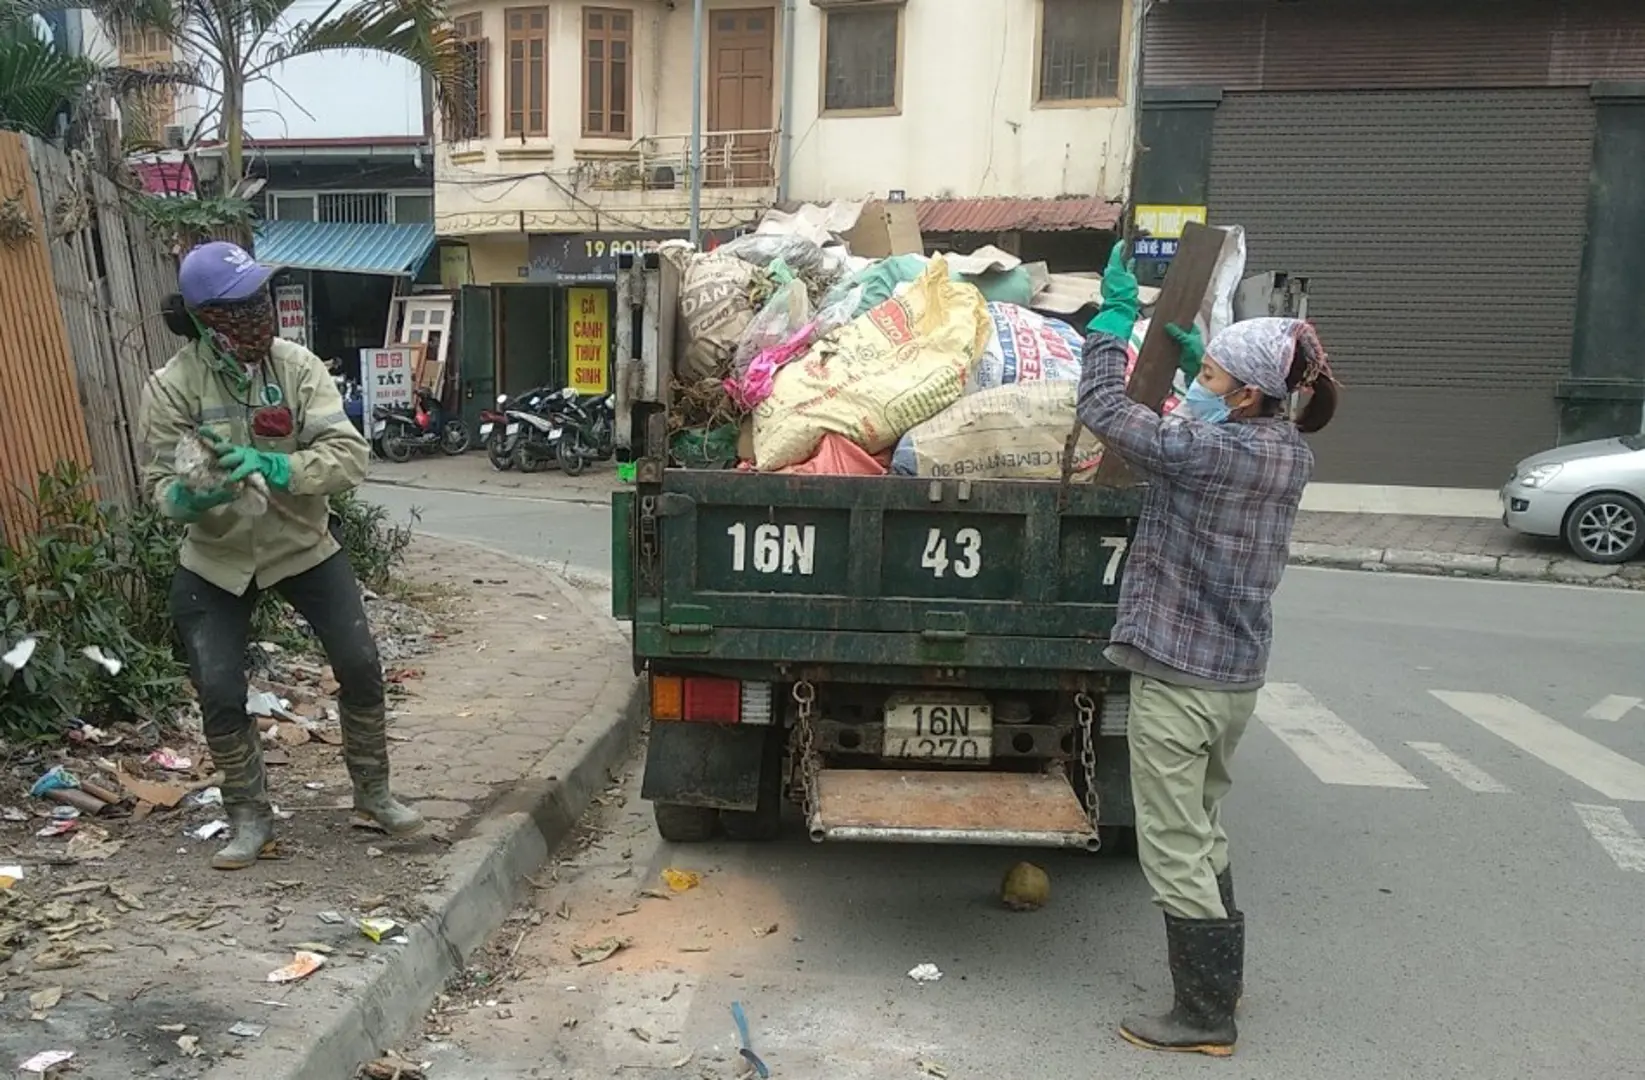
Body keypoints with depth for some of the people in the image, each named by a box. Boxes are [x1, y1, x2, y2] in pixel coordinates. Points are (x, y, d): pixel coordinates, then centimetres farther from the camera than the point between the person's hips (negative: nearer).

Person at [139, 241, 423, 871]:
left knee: (360, 666, -1)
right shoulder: (171, 387, -16)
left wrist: (273, 466, -39)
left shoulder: (297, 366, -14)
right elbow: (161, 483, -14)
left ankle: (373, 792, 21)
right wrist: (189, 495, -38)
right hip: (217, 561, -1)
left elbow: (348, 458, -23)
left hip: (304, 545, 1)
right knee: (220, 694, -4)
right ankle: (250, 818, 18)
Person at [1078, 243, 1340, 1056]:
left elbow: (1103, 409, -14)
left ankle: (1205, 1017, 14)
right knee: (1203, 834, 24)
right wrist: (1196, 353, 19)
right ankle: (1219, 980, 37)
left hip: (1178, 676, -8)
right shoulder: (1290, 455, 3)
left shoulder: (1207, 451, -21)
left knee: (1174, 849, 4)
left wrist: (1115, 315, -4)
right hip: (1237, 674, 9)